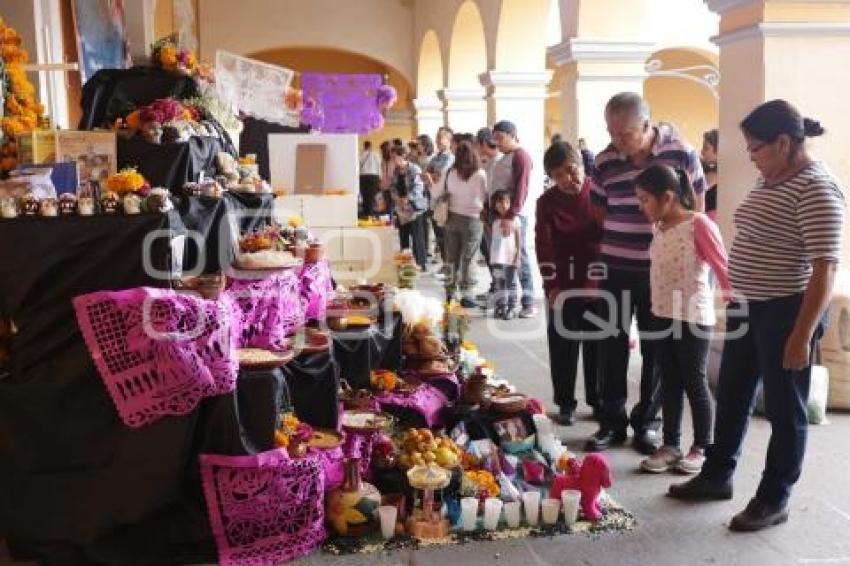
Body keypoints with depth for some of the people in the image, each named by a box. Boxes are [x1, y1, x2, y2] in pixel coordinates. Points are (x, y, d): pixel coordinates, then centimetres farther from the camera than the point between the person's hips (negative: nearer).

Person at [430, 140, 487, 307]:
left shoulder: (450, 173, -2)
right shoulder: (480, 174, -12)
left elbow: (435, 193, 6)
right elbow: (484, 198, -5)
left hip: (452, 217, 4)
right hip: (472, 219, -3)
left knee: (451, 257, 13)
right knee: (467, 259, 4)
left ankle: (450, 293, 21)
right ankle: (466, 295, 4)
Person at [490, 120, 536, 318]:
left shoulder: (521, 156, -9)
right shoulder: (504, 158, 19)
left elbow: (521, 188, -18)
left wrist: (511, 215, -24)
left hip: (514, 216, -9)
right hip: (499, 214, 9)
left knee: (519, 258, -7)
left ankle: (529, 303, -3)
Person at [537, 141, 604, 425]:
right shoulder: (547, 202, -1)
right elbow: (544, 245, -7)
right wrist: (551, 285, -14)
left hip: (597, 284, 0)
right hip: (562, 286, 0)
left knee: (597, 346, 9)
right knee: (563, 348, 6)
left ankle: (599, 400, 24)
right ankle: (565, 403, 19)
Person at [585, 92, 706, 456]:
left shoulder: (682, 154, -7)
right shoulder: (605, 162, -3)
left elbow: (696, 212, 1)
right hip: (614, 268, 2)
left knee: (656, 348, 8)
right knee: (611, 345, 6)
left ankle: (646, 422, 22)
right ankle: (613, 421, 19)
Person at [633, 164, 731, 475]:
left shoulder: (698, 224, -15)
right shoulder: (658, 227, 7)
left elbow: (722, 268, -15)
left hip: (693, 318, -7)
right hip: (662, 316, 7)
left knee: (694, 383, 4)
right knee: (669, 382, 13)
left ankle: (702, 447, 19)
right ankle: (670, 444, 23)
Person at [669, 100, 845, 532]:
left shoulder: (816, 188, -18)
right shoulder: (769, 179, 9)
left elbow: (825, 267, -21)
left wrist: (802, 335, -23)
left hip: (786, 313, -9)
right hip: (748, 308, 9)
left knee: (784, 409, 6)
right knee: (732, 397, 18)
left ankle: (774, 499, 21)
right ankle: (717, 475, 35)